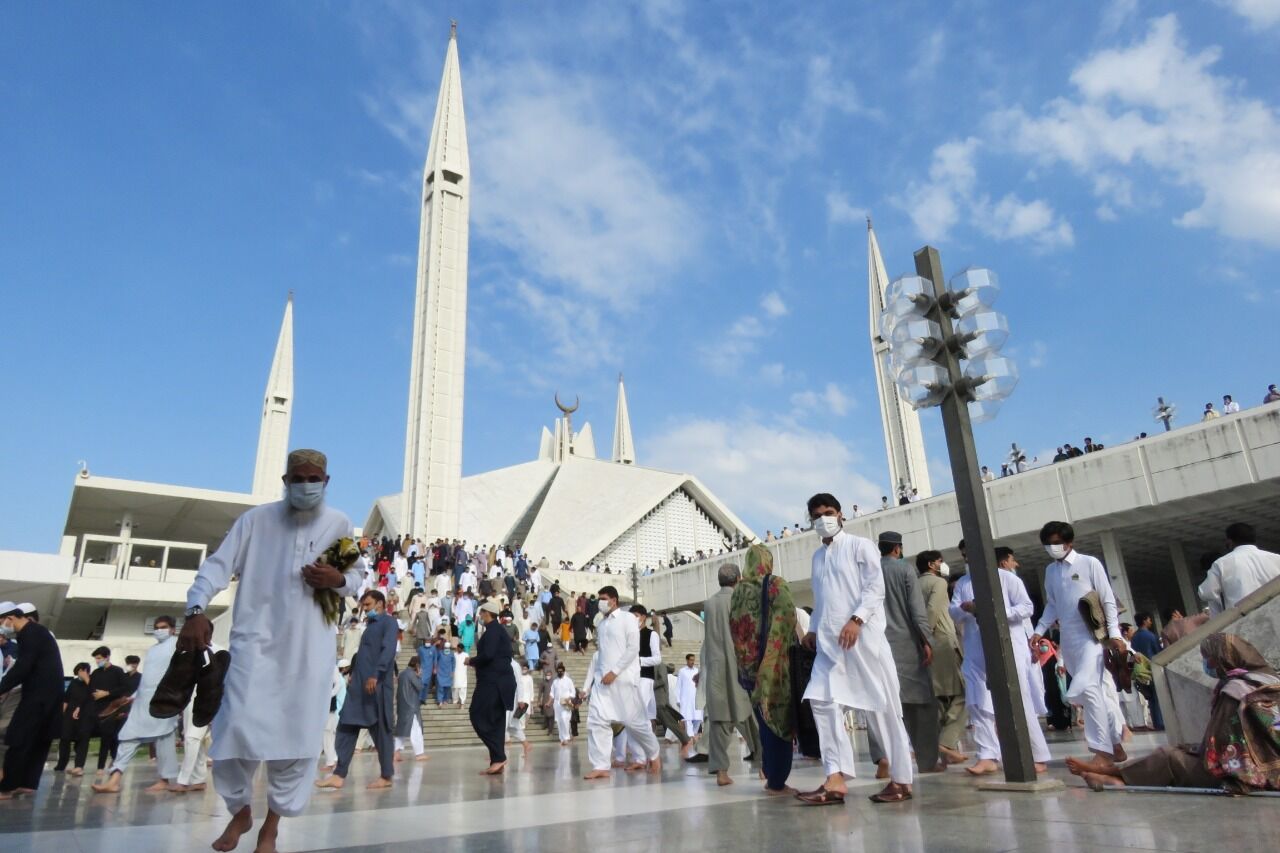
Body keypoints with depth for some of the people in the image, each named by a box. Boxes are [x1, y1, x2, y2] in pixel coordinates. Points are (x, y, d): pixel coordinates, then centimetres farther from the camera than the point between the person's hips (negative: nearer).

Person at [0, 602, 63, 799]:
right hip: (47, 693, 10)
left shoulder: (30, 633, -13)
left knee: (18, 741, -5)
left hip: (38, 694, -10)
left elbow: (22, 667, -20)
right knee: (38, 741, 11)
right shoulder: (36, 632, 18)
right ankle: (28, 783, 16)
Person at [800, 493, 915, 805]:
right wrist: (814, 629, 11)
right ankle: (836, 779, -7)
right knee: (822, 702, -8)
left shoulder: (861, 546, 1)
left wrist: (856, 620, -21)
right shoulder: (817, 556, 19)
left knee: (881, 707, 0)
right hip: (829, 641, 6)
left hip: (863, 635, -6)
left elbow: (876, 589, -8)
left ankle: (901, 780, 10)